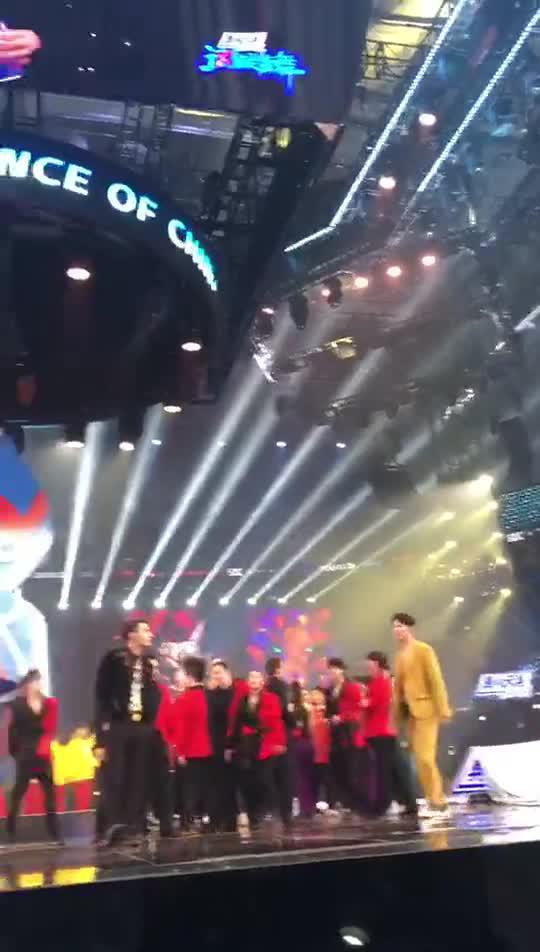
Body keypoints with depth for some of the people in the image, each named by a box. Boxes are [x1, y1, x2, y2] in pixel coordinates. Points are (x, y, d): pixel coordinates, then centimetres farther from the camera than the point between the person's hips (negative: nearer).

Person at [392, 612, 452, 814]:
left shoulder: (424, 650, -6)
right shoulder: (400, 655, 13)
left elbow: (436, 680, -11)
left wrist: (442, 709, -17)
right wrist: (397, 714, 11)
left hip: (425, 708, -7)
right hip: (409, 712, 7)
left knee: (425, 757, -12)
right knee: (419, 759, 9)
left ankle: (436, 799, -2)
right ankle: (434, 798, 17)